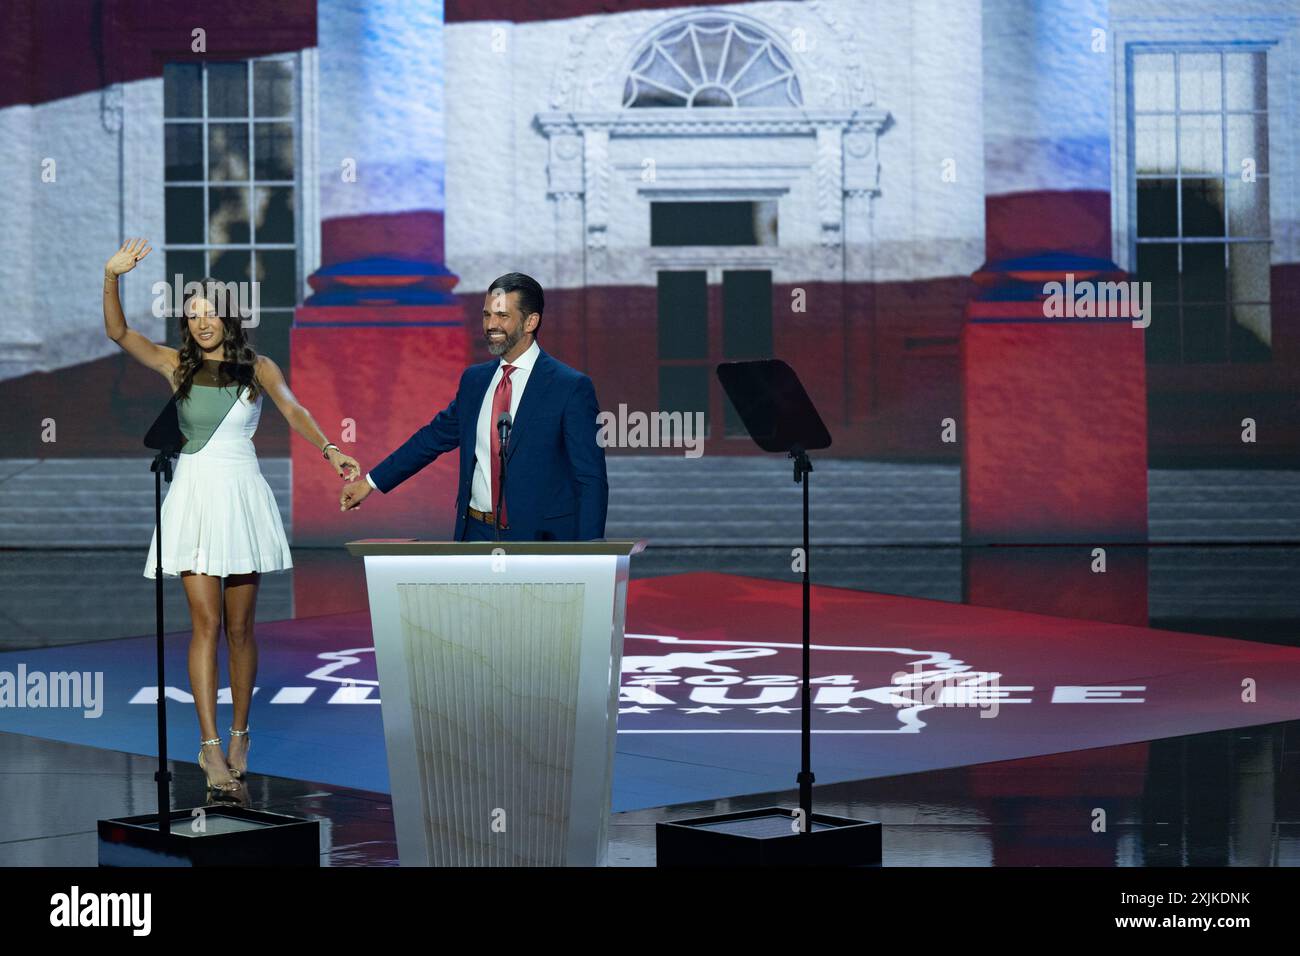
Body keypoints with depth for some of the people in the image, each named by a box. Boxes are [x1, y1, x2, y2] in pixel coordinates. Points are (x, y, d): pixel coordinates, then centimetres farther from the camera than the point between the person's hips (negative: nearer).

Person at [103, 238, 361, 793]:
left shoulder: (257, 368, 4)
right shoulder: (177, 366, 7)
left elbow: (294, 412, -10)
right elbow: (118, 333, -3)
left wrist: (329, 449, -29)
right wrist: (112, 277, -17)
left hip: (241, 496, 0)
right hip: (193, 494, 0)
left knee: (240, 627, 5)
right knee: (206, 623, -6)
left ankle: (239, 734, 20)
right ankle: (210, 745, -7)